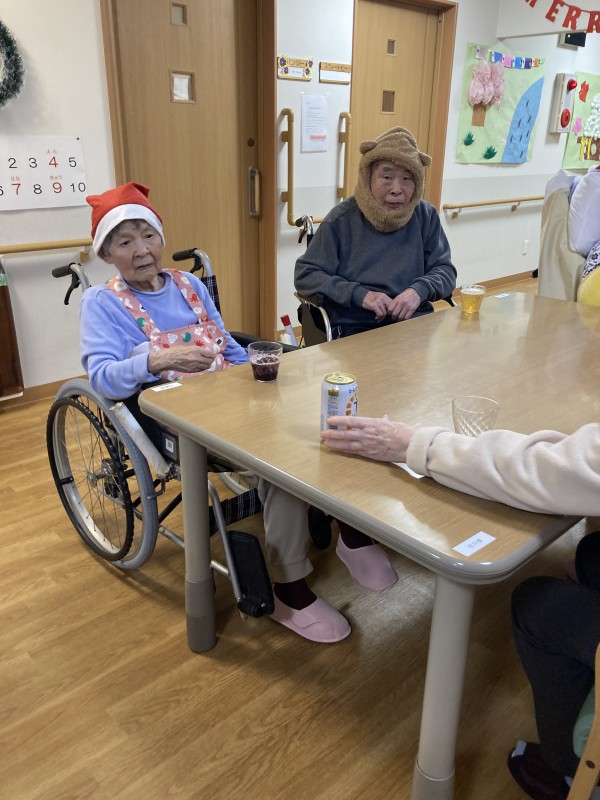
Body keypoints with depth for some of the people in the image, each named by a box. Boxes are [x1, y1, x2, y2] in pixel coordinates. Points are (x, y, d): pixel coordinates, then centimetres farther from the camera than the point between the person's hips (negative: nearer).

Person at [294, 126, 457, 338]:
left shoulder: (425, 216, 8)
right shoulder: (342, 220, -1)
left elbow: (445, 270, 12)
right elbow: (305, 275, -2)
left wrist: (420, 290, -12)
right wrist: (360, 295, -14)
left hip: (415, 321, 4)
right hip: (355, 327, -4)